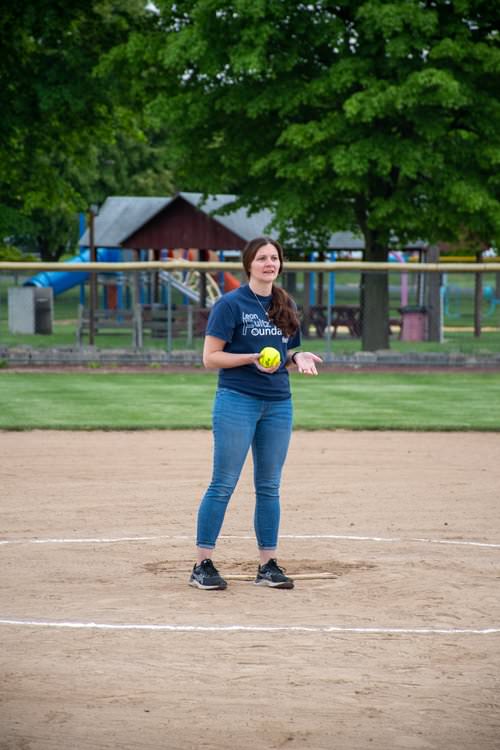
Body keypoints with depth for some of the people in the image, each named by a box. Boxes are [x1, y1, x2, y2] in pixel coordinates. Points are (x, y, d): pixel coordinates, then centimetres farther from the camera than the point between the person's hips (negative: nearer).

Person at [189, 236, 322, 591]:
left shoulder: (287, 306, 13)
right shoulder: (231, 304, -6)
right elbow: (210, 358, -8)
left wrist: (297, 357, -2)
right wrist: (252, 358, -20)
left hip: (279, 404, 6)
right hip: (237, 400, -6)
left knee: (269, 486, 8)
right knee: (224, 484, -6)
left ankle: (268, 565, 14)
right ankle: (202, 565, -2)